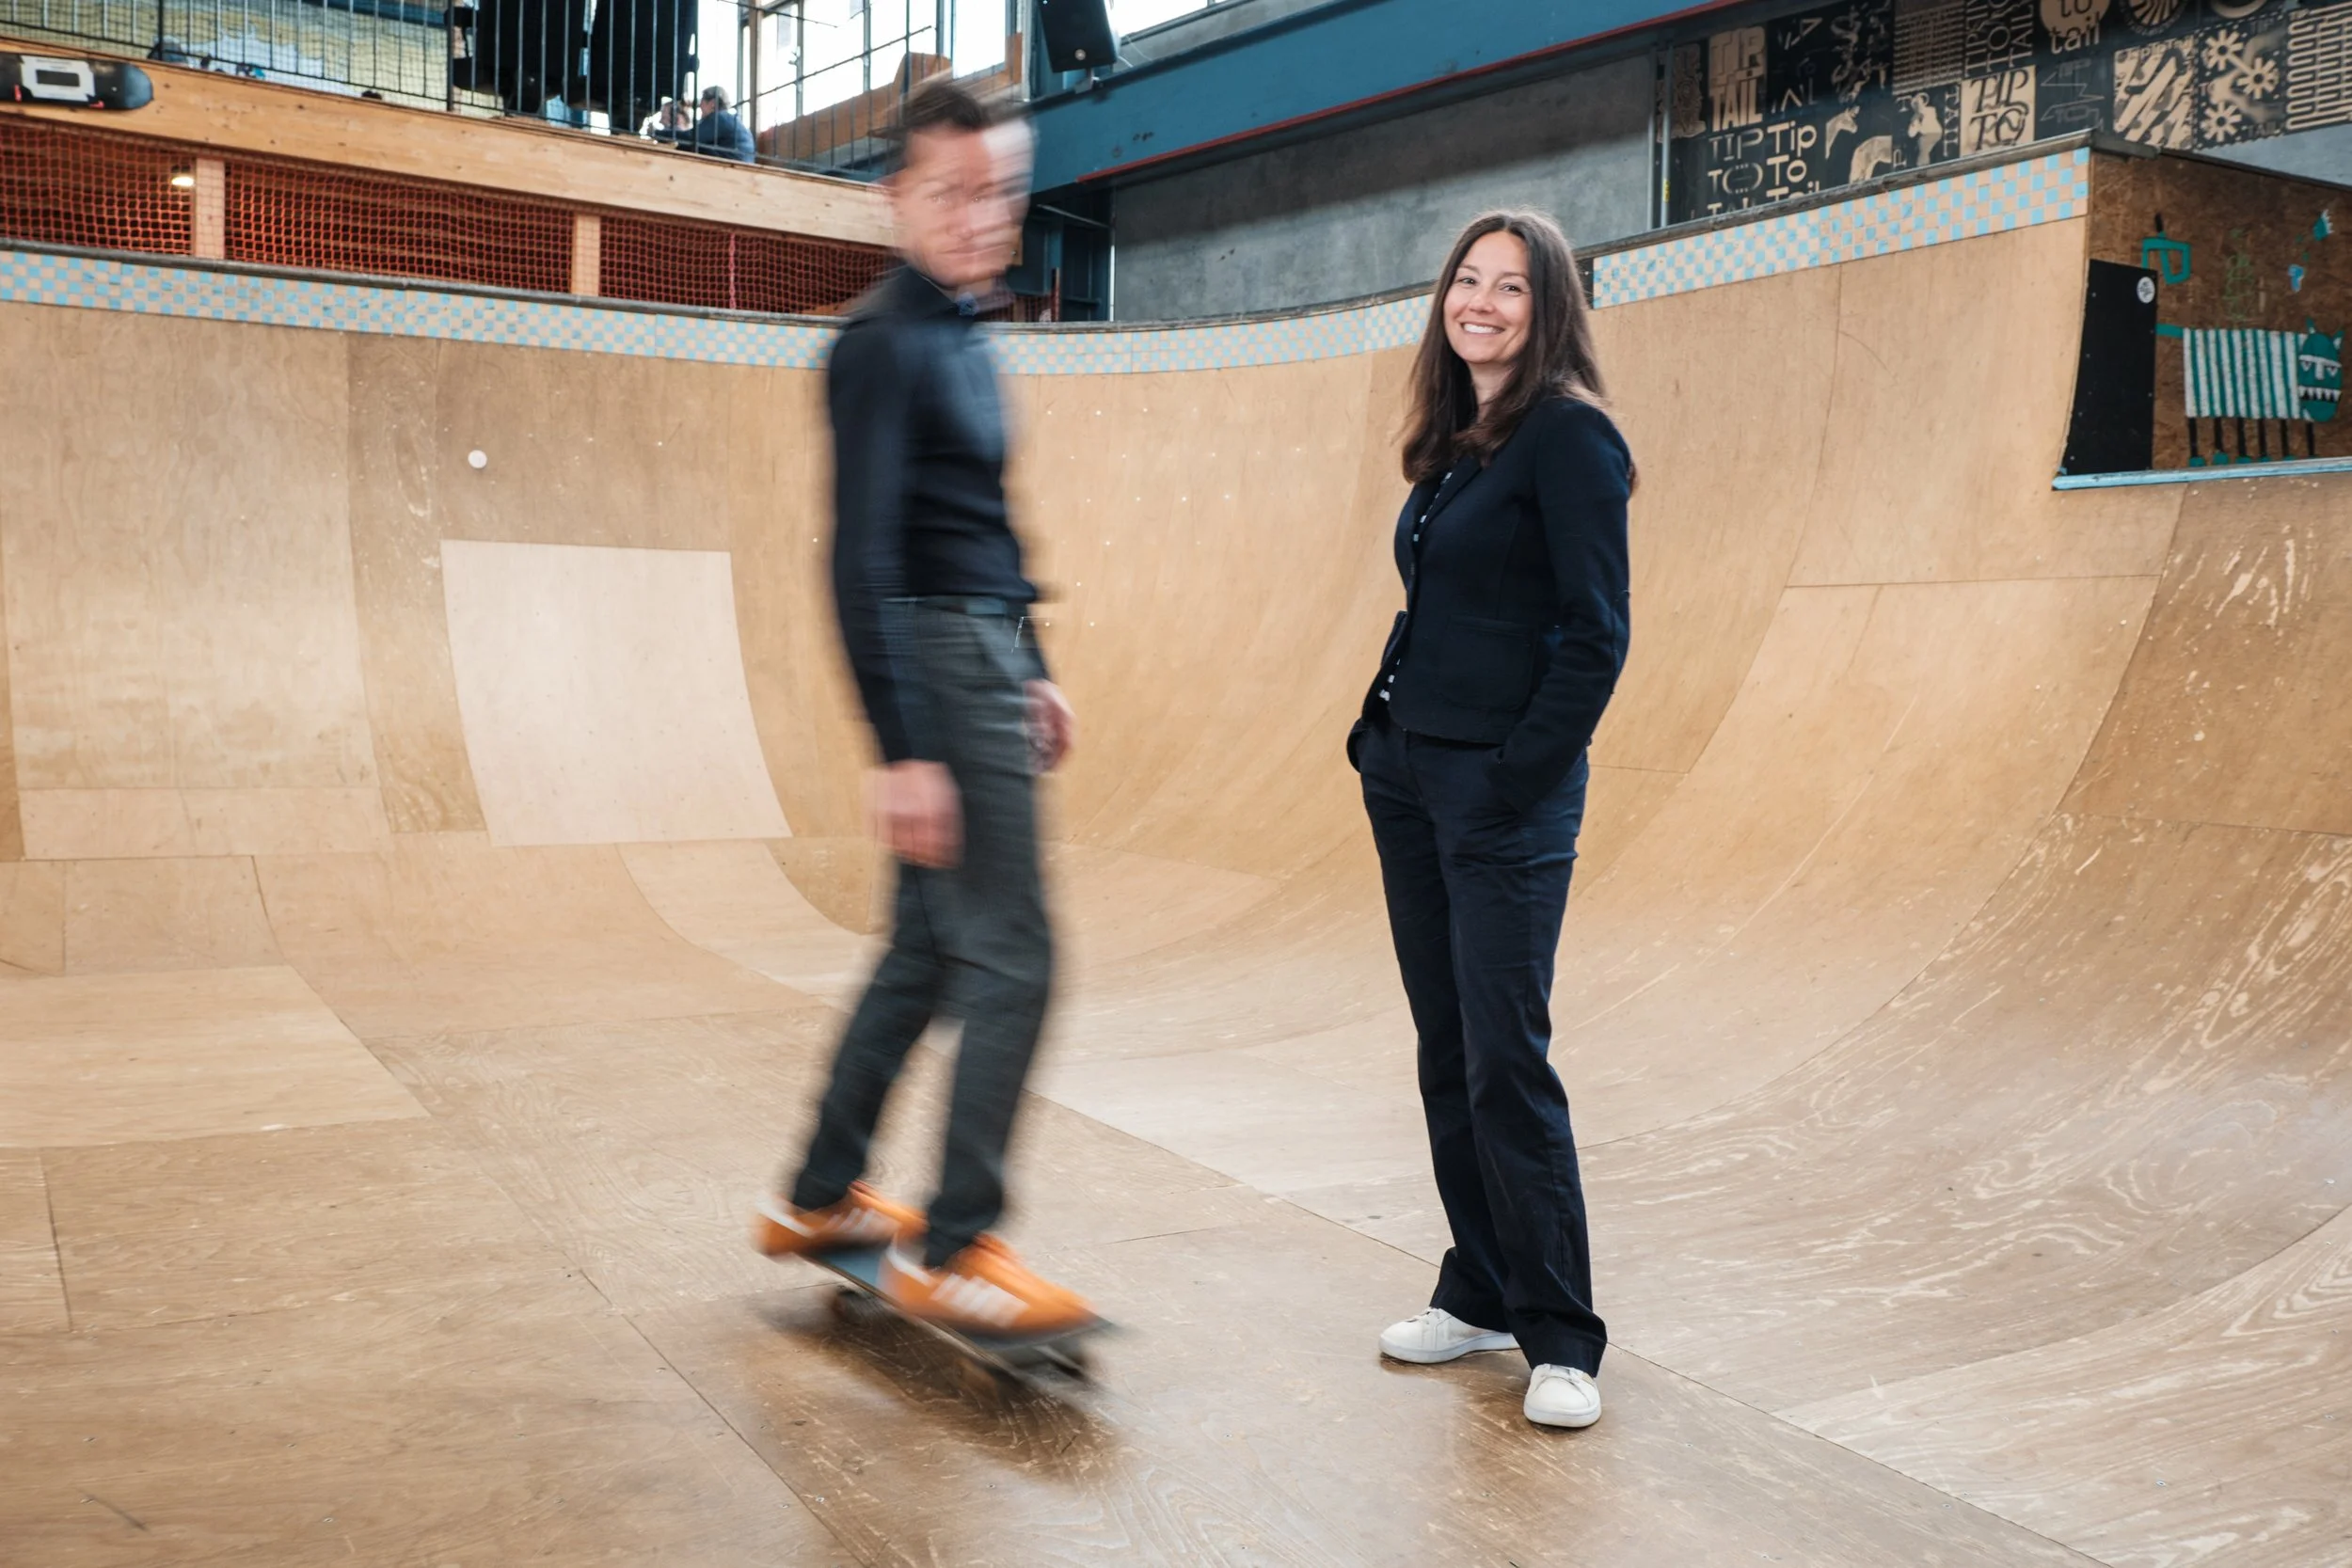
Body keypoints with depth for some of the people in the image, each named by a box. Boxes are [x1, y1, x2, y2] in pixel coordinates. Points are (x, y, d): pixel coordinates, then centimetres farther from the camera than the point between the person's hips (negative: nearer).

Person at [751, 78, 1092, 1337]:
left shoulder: (962, 336, 16)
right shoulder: (885, 346, -14)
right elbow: (862, 558, -20)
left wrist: (1031, 670, 22)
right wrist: (902, 751, -24)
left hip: (985, 663, 10)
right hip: (938, 667, -10)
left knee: (927, 951, 15)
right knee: (1010, 960, -8)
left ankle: (818, 1198, 27)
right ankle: (949, 1251, 2)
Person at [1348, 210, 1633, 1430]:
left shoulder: (1568, 435, -10)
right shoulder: (1450, 442, 14)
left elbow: (1596, 632, -15)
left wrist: (1517, 778, -16)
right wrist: (1379, 733, 10)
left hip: (1506, 792, -8)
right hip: (1408, 776, 8)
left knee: (1506, 1059, -7)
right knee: (1445, 1050, 12)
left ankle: (1559, 1338, 5)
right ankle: (1479, 1293, 24)